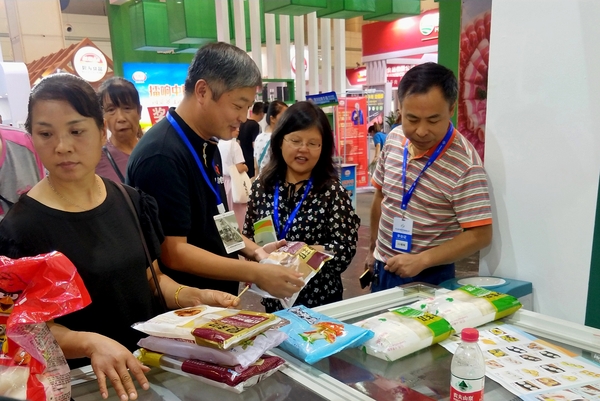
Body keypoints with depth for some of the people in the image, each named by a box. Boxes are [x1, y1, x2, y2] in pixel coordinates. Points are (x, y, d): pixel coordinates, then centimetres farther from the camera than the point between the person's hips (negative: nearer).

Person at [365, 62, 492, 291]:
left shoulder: (465, 164, -22)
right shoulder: (393, 140, -4)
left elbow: (480, 235, -19)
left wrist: (422, 260, -27)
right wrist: (374, 251, 13)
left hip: (428, 278, -6)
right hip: (383, 267, 6)